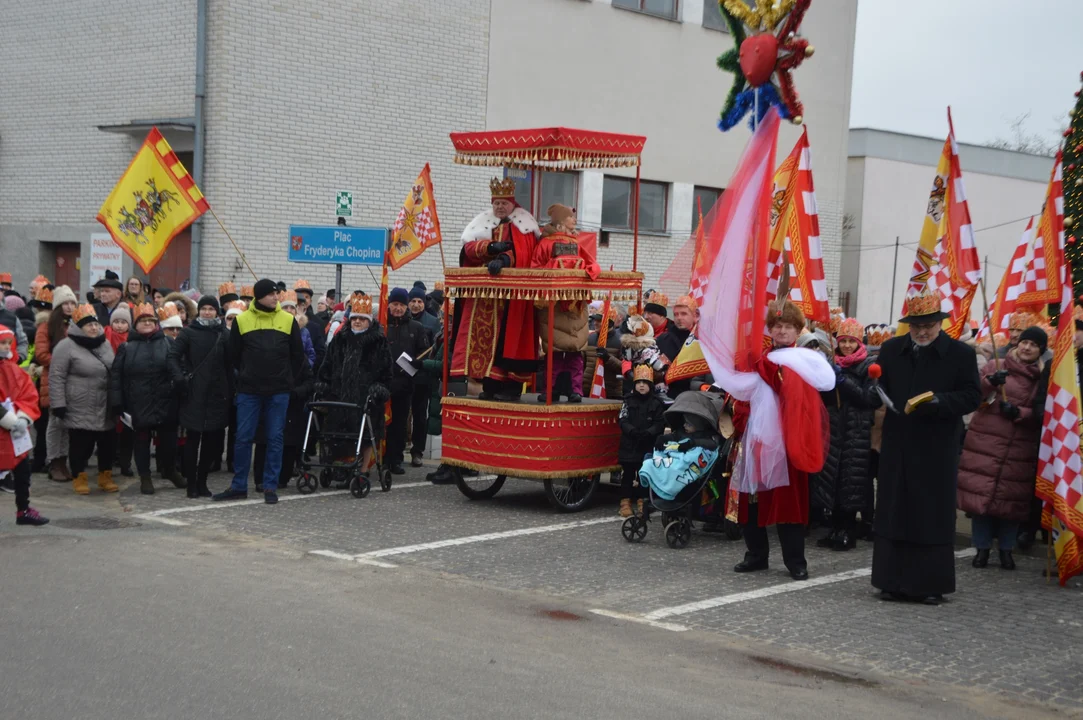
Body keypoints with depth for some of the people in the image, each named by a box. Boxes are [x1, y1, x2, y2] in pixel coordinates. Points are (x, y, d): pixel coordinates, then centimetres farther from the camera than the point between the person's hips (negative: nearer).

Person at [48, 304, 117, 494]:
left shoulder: (105, 344, 9)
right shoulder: (66, 346, -10)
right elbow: (56, 377, -11)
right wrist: (58, 404, -15)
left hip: (105, 408, 6)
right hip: (80, 409, -6)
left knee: (108, 443, 10)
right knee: (81, 445, 2)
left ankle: (105, 477, 24)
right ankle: (79, 478, 17)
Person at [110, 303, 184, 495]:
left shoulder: (168, 343, 7)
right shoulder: (127, 347, 5)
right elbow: (116, 376, 2)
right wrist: (117, 404, -5)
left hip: (166, 403, 1)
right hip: (139, 405, -1)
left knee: (168, 438, 10)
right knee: (142, 440, 6)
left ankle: (170, 470, 32)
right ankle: (145, 477, 18)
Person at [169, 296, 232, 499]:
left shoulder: (224, 334, 8)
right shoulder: (188, 333, 3)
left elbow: (230, 364, 7)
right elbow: (173, 355, -2)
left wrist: (231, 391, 0)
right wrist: (179, 378, -17)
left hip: (217, 395, 2)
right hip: (194, 394, -2)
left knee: (212, 440, 5)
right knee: (193, 438, -1)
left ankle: (202, 482, 17)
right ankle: (191, 483, 6)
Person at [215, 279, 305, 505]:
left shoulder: (288, 320, 3)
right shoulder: (241, 320, 1)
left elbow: (297, 355, 9)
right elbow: (234, 354, 10)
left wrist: (287, 379, 7)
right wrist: (246, 376, 9)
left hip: (278, 392, 0)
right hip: (249, 391, 0)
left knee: (275, 438, 2)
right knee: (243, 438, 2)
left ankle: (271, 486, 9)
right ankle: (239, 486, 12)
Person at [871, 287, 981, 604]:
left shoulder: (960, 354, -1)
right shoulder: (891, 350, 9)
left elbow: (972, 397, -4)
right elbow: (879, 388, 16)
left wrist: (939, 400, -20)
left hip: (937, 451, -3)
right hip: (897, 447, 3)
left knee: (933, 516, 2)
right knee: (894, 513, 5)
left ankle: (931, 584, 10)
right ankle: (894, 581, 12)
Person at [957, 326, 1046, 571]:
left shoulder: (1043, 377, 7)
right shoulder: (996, 367, 2)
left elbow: (1041, 414, 3)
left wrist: (1019, 412, -14)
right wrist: (989, 381, -26)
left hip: (1020, 448, 1)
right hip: (985, 441, -1)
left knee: (1012, 497, 3)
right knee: (981, 492, -3)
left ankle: (1006, 549, 17)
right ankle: (982, 548, 8)